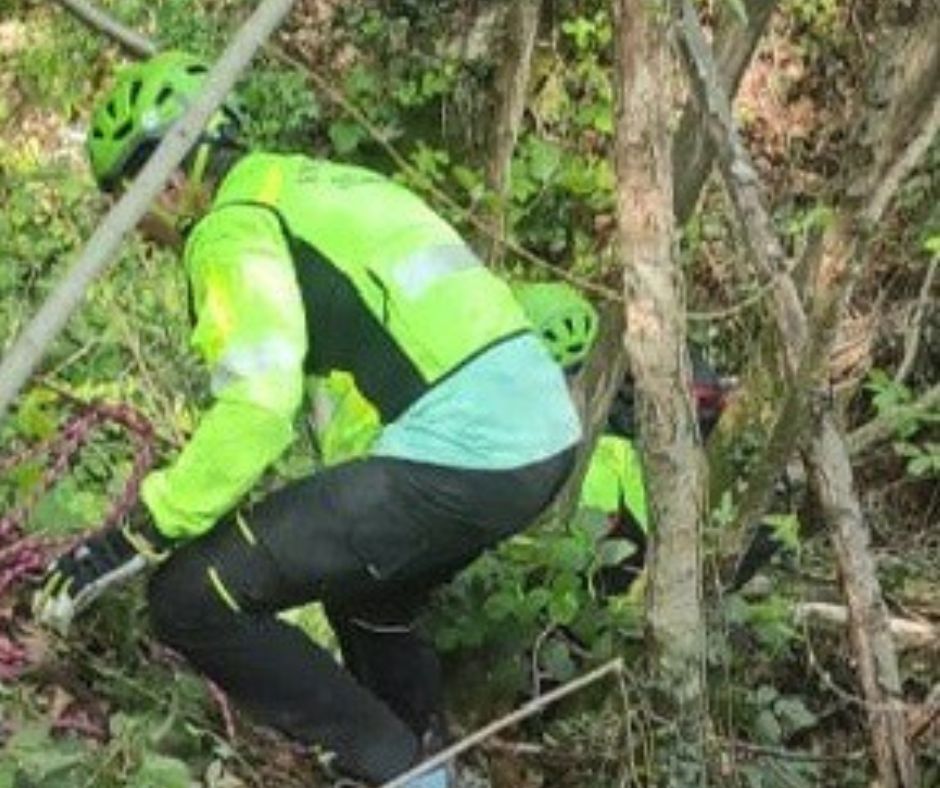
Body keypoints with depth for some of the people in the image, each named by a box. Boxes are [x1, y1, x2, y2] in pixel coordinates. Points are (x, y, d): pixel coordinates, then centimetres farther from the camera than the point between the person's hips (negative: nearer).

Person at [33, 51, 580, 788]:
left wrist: (137, 536, -13)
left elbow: (257, 406, -18)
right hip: (546, 432, 10)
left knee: (192, 596, -3)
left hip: (457, 453, -10)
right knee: (369, 600, 34)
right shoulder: (323, 185, 24)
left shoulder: (235, 228, -4)